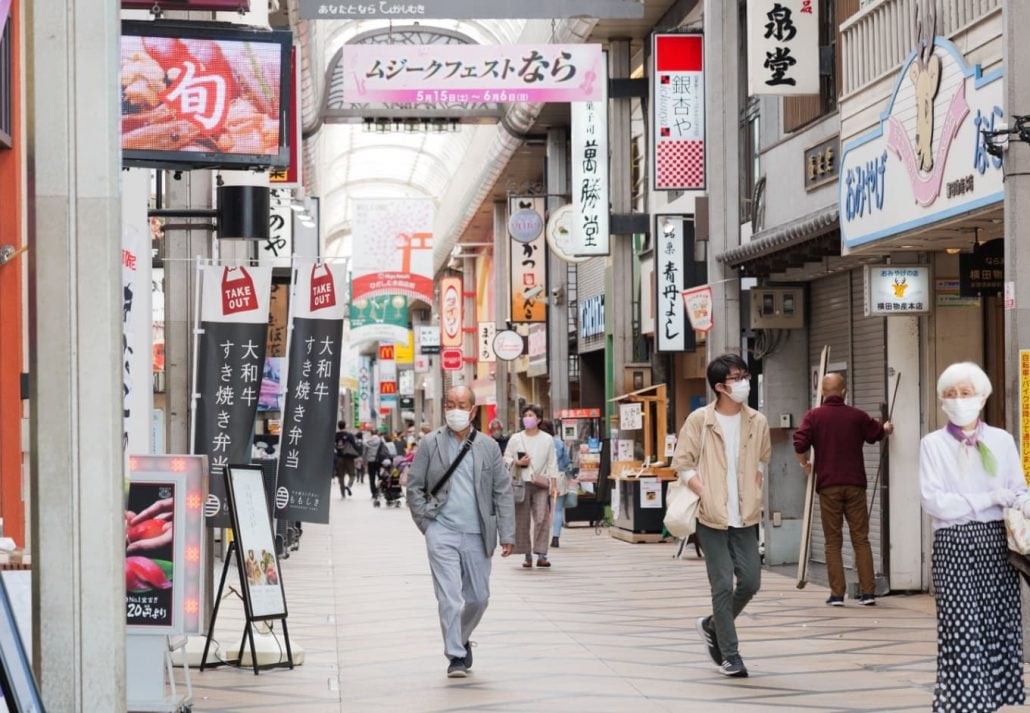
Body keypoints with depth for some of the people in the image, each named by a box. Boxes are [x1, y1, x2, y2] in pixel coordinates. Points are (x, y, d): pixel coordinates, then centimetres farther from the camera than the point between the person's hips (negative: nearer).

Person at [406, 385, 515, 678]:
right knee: (449, 597, -10)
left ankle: (461, 639, 35)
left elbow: (503, 492, 7)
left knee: (479, 598, 10)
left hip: (476, 534, 2)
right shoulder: (430, 444, 2)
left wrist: (506, 534, 1)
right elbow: (414, 487, 6)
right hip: (442, 532, -2)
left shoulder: (488, 447, 7)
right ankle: (455, 656, -4)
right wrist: (426, 523, -2)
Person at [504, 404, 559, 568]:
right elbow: (506, 458, 14)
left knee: (542, 519, -11)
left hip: (541, 483, -1)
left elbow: (552, 463, 9)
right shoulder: (515, 439, 9)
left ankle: (541, 555, -10)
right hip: (521, 483, 1)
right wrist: (517, 463, -6)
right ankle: (527, 555, 7)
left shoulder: (547, 439, 9)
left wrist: (553, 483, 1)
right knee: (522, 520, 0)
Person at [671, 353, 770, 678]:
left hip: (745, 516, 4)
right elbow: (682, 462, -1)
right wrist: (705, 493, -11)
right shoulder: (699, 420, -5)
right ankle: (729, 654, 7)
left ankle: (713, 625, 28)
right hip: (712, 516, -4)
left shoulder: (757, 422, 5)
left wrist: (754, 491, 7)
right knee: (723, 584, -3)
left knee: (750, 581, 2)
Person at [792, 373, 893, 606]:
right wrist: (888, 428, 44)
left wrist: (805, 464, 8)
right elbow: (878, 433, 20)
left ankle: (837, 594, 1)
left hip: (828, 485, -1)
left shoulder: (814, 416, -2)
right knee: (861, 539, 6)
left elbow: (799, 443, -12)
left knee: (833, 541, 5)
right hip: (855, 484, 1)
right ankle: (868, 592, 2)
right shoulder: (857, 416, 3)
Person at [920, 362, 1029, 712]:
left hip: (997, 544, 2)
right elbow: (933, 501, -7)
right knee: (962, 631, -7)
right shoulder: (933, 444, 3)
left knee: (1001, 630, 0)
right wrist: (990, 498, -11)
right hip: (955, 544, -2)